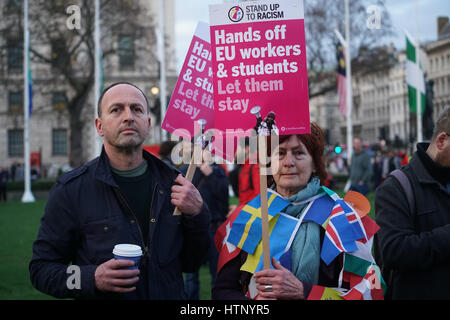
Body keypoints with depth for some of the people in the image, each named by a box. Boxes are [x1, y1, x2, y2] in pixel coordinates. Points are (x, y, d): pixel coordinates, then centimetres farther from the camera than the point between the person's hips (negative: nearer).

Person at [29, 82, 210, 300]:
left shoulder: (171, 182, -3)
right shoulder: (71, 189, -12)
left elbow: (190, 264, 0)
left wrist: (197, 215, -16)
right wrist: (92, 279, -26)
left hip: (171, 294, 3)